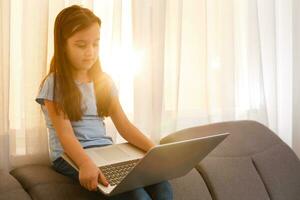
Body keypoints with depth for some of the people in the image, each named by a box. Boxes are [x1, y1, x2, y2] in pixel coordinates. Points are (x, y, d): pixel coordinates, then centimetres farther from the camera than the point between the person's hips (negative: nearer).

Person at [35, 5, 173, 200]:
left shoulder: (104, 81, 11)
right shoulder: (53, 85, -5)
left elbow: (124, 125, 6)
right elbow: (65, 134, -15)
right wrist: (86, 164, -34)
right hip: (71, 156, -4)